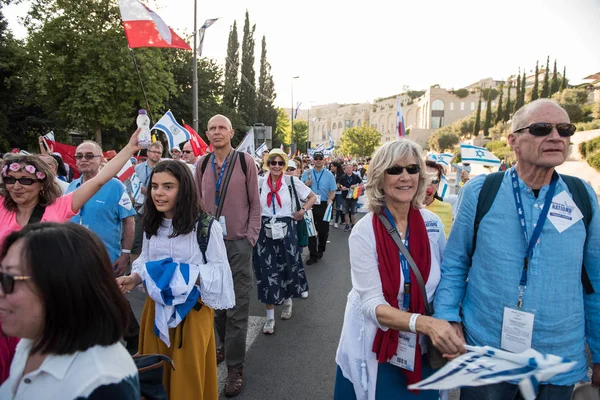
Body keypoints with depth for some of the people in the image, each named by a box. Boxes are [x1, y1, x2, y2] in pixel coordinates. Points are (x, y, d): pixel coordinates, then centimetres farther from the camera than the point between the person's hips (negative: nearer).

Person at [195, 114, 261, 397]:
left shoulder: (245, 161, -5)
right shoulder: (202, 164, 4)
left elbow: (255, 203, -2)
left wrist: (251, 236, -7)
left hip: (238, 242, -3)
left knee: (237, 306, 1)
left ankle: (235, 366, 13)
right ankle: (224, 345, 37)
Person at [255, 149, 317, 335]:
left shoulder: (292, 182, -2)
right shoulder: (259, 182, -1)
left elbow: (312, 197, 10)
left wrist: (302, 211, 1)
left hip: (286, 230, 0)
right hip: (265, 232, 0)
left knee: (288, 268, 11)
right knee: (266, 272, 1)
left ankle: (288, 301, 40)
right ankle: (270, 317, 11)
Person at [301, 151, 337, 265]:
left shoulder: (329, 175, 4)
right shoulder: (306, 173, 6)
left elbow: (332, 191, 1)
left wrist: (330, 199, -19)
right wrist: (306, 185, -11)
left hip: (323, 205, 0)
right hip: (310, 205, 0)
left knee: (323, 230, 8)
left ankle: (320, 250, 33)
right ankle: (313, 255, 8)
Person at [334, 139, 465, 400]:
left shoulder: (432, 223, -7)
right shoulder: (364, 232, -17)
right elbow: (372, 303, -21)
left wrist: (447, 330, -13)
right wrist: (425, 323, -36)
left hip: (422, 351, 3)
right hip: (375, 352, -3)